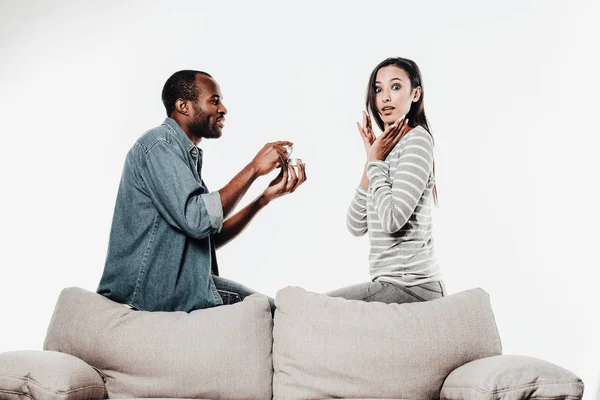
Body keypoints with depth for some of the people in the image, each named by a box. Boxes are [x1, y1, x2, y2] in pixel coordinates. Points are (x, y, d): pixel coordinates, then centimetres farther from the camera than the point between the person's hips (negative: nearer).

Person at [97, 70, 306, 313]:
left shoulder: (188, 155, 17)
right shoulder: (159, 144, -12)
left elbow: (213, 236, 11)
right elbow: (198, 220, -25)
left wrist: (267, 196, 3)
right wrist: (253, 169, -17)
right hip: (148, 287, -9)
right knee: (266, 310, -8)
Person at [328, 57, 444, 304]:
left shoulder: (416, 140, -10)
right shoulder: (390, 148, 15)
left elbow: (392, 219, -23)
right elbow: (356, 226, 7)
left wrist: (376, 161, -10)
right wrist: (371, 160, 2)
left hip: (409, 285, -9)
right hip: (395, 282, 9)